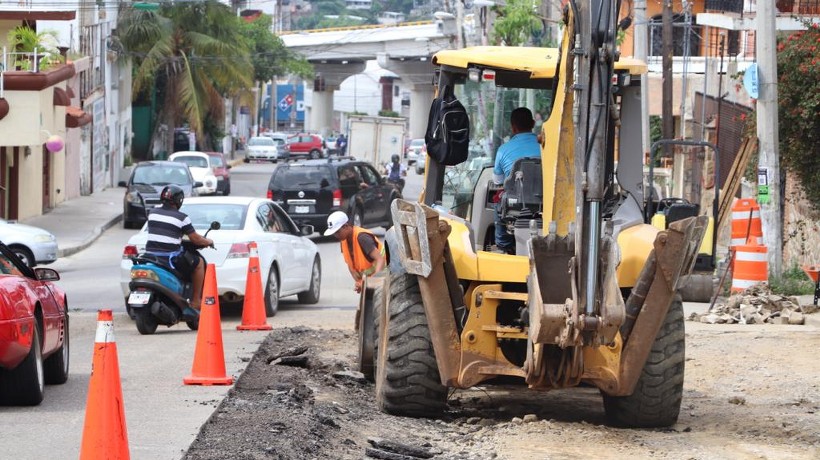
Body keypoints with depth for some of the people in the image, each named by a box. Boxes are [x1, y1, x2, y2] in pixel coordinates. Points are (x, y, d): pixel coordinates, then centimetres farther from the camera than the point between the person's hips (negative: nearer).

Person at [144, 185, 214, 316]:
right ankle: (195, 301, 15)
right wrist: (208, 242, 18)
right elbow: (195, 239, -4)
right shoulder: (182, 218, -7)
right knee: (199, 262, 16)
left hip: (150, 254, 5)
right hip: (171, 256, -5)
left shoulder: (152, 213, 8)